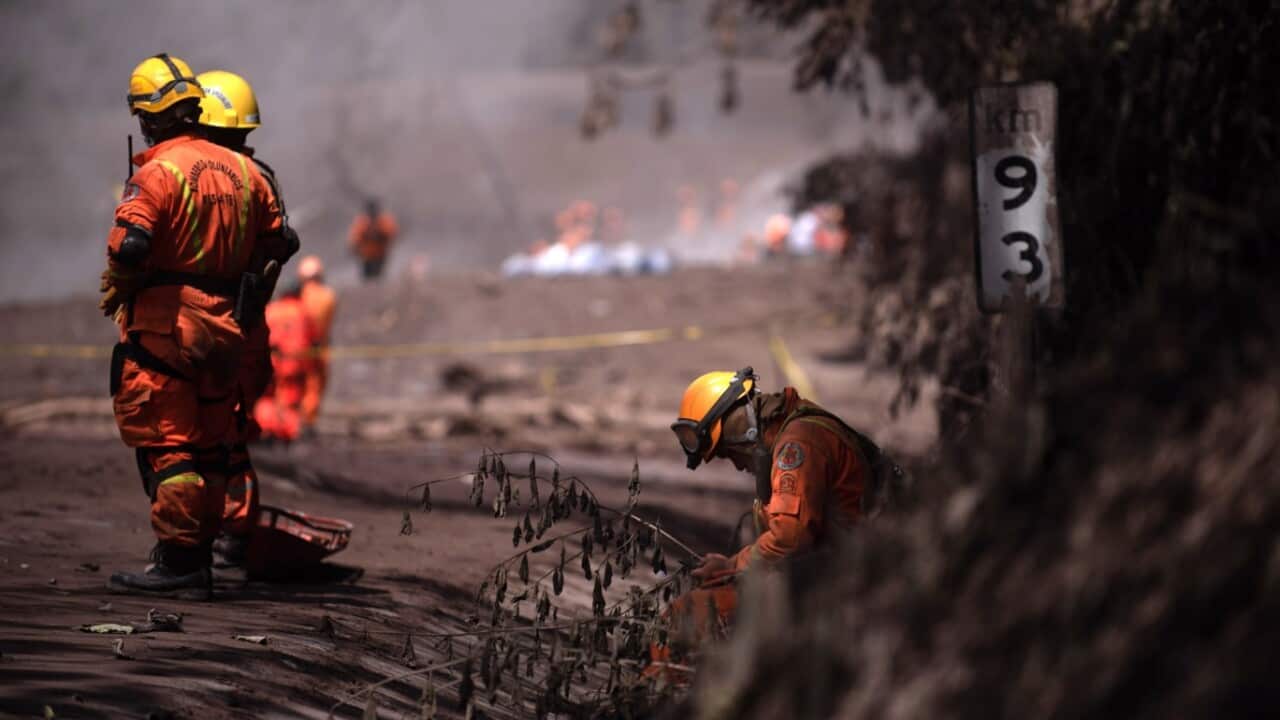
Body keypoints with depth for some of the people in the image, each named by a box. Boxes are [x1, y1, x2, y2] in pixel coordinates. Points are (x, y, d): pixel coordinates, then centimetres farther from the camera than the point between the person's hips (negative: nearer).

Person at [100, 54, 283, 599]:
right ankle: (200, 558, 18)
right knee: (209, 445, 13)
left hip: (164, 324, -7)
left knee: (165, 442, -4)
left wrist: (115, 291, -7)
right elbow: (274, 239, 17)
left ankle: (177, 562, -7)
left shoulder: (159, 171, -13)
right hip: (225, 325, 7)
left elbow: (130, 245, -24)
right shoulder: (242, 170, 10)